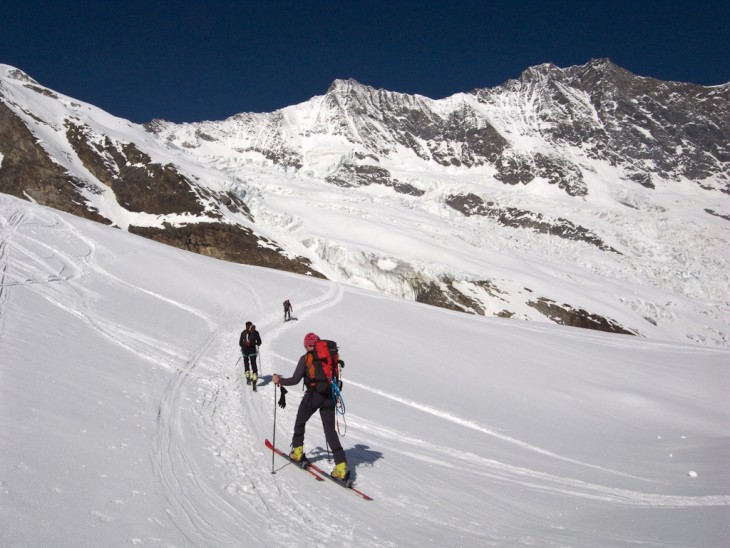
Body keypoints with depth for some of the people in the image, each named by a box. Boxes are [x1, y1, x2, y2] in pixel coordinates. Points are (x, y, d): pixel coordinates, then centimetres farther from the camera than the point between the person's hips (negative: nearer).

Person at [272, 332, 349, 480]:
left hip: (313, 396, -4)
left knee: (300, 422, 23)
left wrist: (279, 380, 6)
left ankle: (297, 452, 34)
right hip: (329, 396, 4)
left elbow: (295, 380, -10)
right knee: (330, 430, 5)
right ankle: (341, 465, -7)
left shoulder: (306, 359, -7)